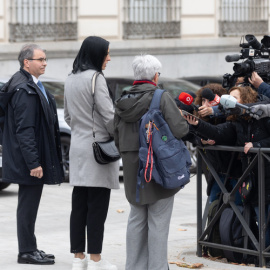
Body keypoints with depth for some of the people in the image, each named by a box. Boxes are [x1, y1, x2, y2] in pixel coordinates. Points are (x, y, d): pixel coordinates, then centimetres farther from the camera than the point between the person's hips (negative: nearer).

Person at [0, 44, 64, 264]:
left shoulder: (33, 86, 15)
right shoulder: (24, 90, -18)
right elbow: (24, 130, -22)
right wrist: (33, 163, -24)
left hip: (34, 159, 10)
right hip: (28, 158, -10)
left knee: (30, 204, 14)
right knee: (28, 204, -3)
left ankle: (30, 249, 22)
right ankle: (27, 252, 3)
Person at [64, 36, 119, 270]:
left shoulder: (70, 80, 13)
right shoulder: (95, 78, -12)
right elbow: (109, 115, -14)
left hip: (78, 147, 8)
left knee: (79, 205, 8)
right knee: (97, 206, -4)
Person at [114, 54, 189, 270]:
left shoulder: (123, 101, 5)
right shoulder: (162, 98, -13)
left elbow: (117, 139, 8)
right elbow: (179, 129, -19)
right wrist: (185, 122, 2)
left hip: (132, 171, 6)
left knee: (137, 220, 15)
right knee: (158, 223, 1)